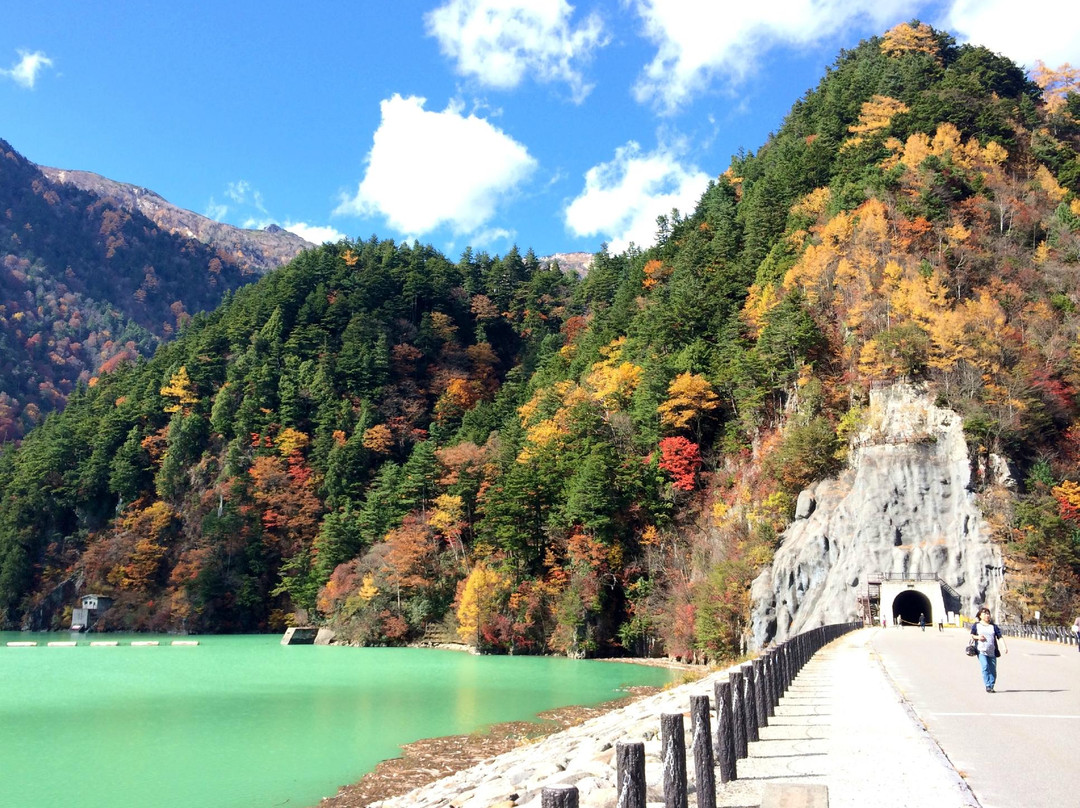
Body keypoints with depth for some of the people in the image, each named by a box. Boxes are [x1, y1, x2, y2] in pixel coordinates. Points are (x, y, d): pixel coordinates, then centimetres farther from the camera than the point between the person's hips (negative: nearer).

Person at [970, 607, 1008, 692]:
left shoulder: (994, 626, 12)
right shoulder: (976, 625, 10)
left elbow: (1000, 637, 4)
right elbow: (971, 635, 12)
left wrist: (1004, 647, -10)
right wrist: (977, 637, -10)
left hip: (992, 652, 2)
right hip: (981, 651, -2)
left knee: (993, 670, 1)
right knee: (985, 667, -18)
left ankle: (991, 686, 12)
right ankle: (988, 686, -15)